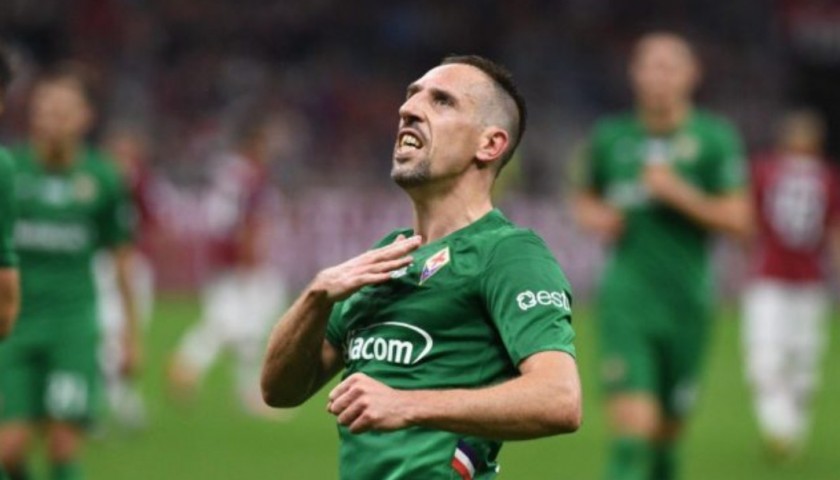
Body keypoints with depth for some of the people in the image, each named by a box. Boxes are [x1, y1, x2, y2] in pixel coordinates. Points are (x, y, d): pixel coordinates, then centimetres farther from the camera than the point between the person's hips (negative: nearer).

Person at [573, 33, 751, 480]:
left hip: (686, 303, 1)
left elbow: (738, 220, -8)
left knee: (667, 430, 13)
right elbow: (586, 197, 21)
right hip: (625, 300, 0)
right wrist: (592, 215, -1)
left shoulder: (714, 138, -3)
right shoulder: (610, 136, 4)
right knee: (632, 428, -17)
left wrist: (679, 193, -18)